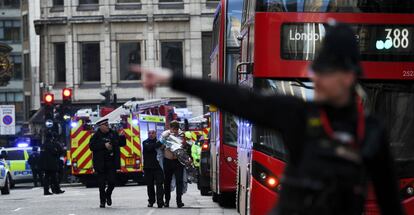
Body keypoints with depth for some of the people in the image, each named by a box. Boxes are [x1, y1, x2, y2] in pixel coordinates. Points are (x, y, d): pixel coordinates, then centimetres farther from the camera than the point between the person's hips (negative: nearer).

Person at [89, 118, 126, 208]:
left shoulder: (114, 134, 7)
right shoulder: (96, 136, -2)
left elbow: (122, 143, 13)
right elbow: (92, 146, -13)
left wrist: (122, 137, -7)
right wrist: (104, 145, -17)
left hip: (112, 163, 2)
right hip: (101, 163, -2)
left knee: (112, 181, -4)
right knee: (102, 183, 2)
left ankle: (108, 194, 25)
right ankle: (102, 201, 16)